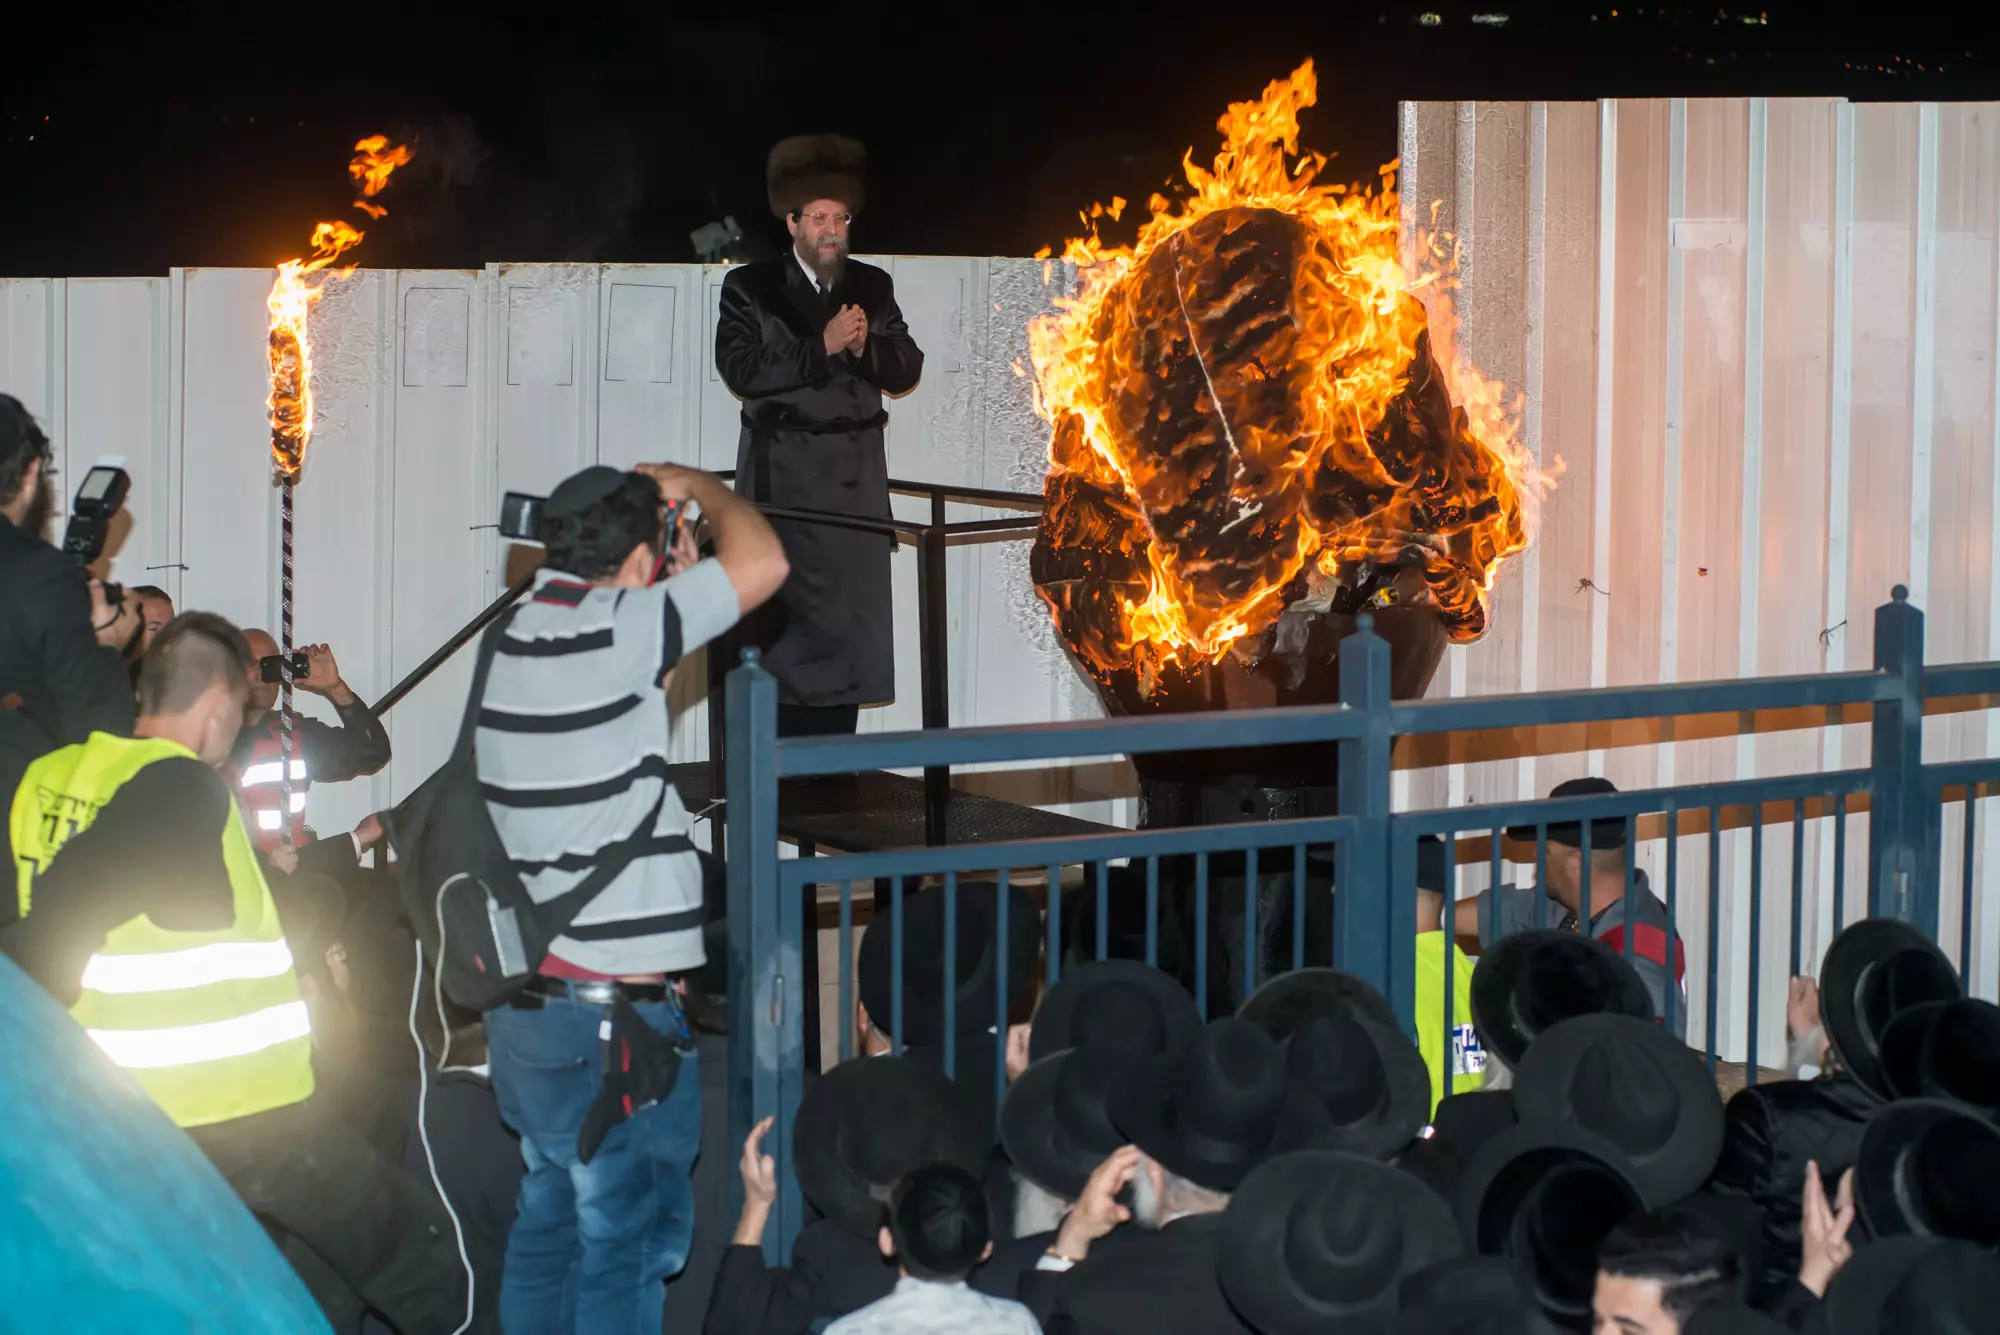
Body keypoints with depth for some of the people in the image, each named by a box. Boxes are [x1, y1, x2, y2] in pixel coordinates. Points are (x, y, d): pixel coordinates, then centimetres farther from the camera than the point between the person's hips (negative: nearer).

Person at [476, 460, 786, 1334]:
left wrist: (668, 590, 14)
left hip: (528, 997, 9)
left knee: (548, 1226, 17)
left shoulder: (514, 635, 8)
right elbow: (761, 563, -19)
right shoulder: (611, 631, -16)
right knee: (627, 1246, -1)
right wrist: (696, 487, -2)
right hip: (611, 1018, -9)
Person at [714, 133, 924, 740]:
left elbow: (907, 370, 8)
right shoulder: (750, 288, 1)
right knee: (783, 616, -6)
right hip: (782, 472, -3)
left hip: (856, 471, 3)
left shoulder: (872, 287, 11)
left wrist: (864, 346, -11)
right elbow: (742, 371, -12)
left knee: (849, 612, 1)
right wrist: (822, 347, -17)